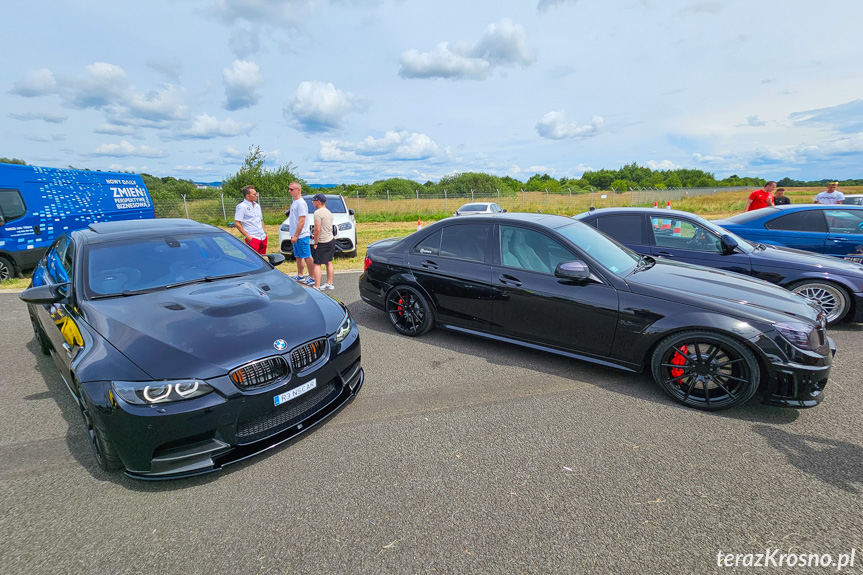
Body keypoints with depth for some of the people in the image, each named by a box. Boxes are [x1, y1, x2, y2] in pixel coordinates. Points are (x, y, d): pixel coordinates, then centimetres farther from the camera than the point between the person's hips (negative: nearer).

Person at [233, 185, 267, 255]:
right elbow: (237, 223, -12)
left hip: (263, 237, 7)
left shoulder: (257, 205, 16)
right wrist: (247, 236, -15)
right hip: (252, 238, -7)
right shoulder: (241, 206, -7)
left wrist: (264, 232, 14)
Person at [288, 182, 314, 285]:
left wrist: (295, 235, -20)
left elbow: (301, 221, -19)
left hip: (301, 235, -10)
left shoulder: (300, 203, -15)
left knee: (307, 257, -3)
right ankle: (300, 276, 28)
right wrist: (293, 235, 17)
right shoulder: (294, 202, 15)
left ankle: (312, 278, 3)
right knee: (298, 257, 17)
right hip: (296, 236, 10)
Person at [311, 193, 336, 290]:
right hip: (331, 240, 9)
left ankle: (317, 287, -6)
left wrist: (315, 243, -13)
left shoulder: (318, 212, -16)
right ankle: (329, 284, 23)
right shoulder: (329, 212, 12)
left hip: (322, 243, -9)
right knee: (329, 262, 16)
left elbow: (317, 230, -22)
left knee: (317, 264, -4)